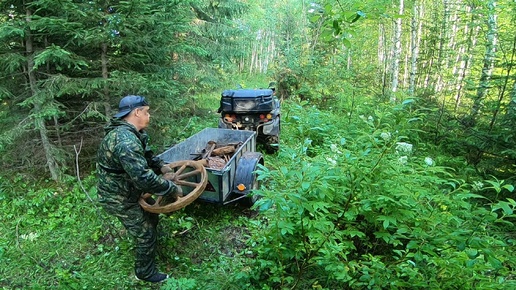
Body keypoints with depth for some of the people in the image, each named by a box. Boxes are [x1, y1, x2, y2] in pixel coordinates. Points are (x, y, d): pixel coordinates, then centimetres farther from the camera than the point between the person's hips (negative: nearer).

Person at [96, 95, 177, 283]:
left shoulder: (128, 132, 1)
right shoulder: (125, 140, -34)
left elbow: (145, 155, 18)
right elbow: (144, 177, -38)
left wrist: (160, 166, 4)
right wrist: (172, 189, -27)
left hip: (126, 191, 10)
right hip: (119, 199, -10)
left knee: (151, 218, 26)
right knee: (146, 235, 5)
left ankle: (147, 245, 53)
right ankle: (145, 273, 27)